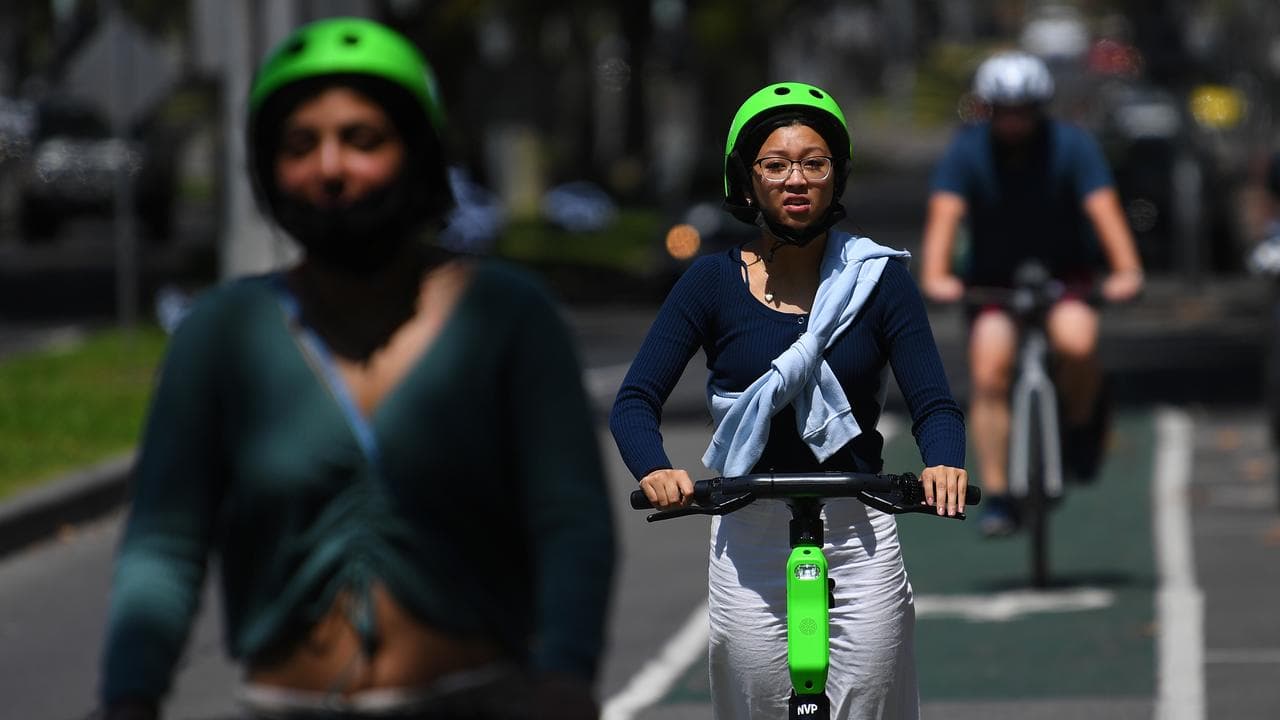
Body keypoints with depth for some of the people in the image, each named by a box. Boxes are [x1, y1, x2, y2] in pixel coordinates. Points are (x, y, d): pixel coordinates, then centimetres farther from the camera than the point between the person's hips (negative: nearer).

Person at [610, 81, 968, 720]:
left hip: (859, 534, 0)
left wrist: (942, 463, -27)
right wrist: (655, 470, -25)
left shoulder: (877, 276, 3)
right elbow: (636, 400, -4)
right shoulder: (713, 282, 2)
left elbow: (933, 402, -4)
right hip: (749, 537, 0)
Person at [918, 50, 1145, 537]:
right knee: (989, 373, -20)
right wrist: (935, 276, -43)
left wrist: (1126, 271, -42)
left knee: (1075, 342, -31)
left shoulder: (1071, 146, -13)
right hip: (993, 278, 1)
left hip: (1065, 275, -1)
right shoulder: (967, 151, -12)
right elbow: (945, 214, -25)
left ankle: (1080, 425, 0)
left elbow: (1102, 207, -26)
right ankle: (996, 496, -13)